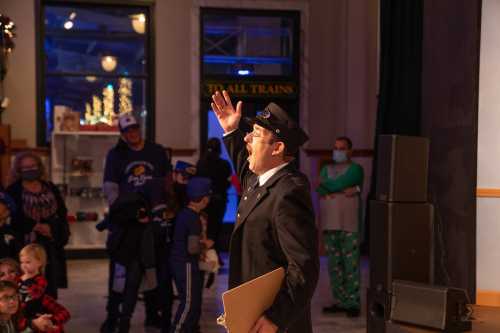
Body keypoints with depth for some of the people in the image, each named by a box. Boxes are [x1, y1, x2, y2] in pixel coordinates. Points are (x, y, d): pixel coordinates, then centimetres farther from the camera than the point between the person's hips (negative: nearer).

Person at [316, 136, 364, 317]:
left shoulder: (355, 168, 1)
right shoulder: (326, 169, 17)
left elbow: (339, 183, -14)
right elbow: (320, 189, 0)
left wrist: (326, 185, 2)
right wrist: (342, 190, -14)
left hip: (349, 225, -5)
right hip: (329, 224, 5)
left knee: (351, 265, -5)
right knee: (334, 265, 7)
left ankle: (352, 303, -3)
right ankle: (340, 301, 14)